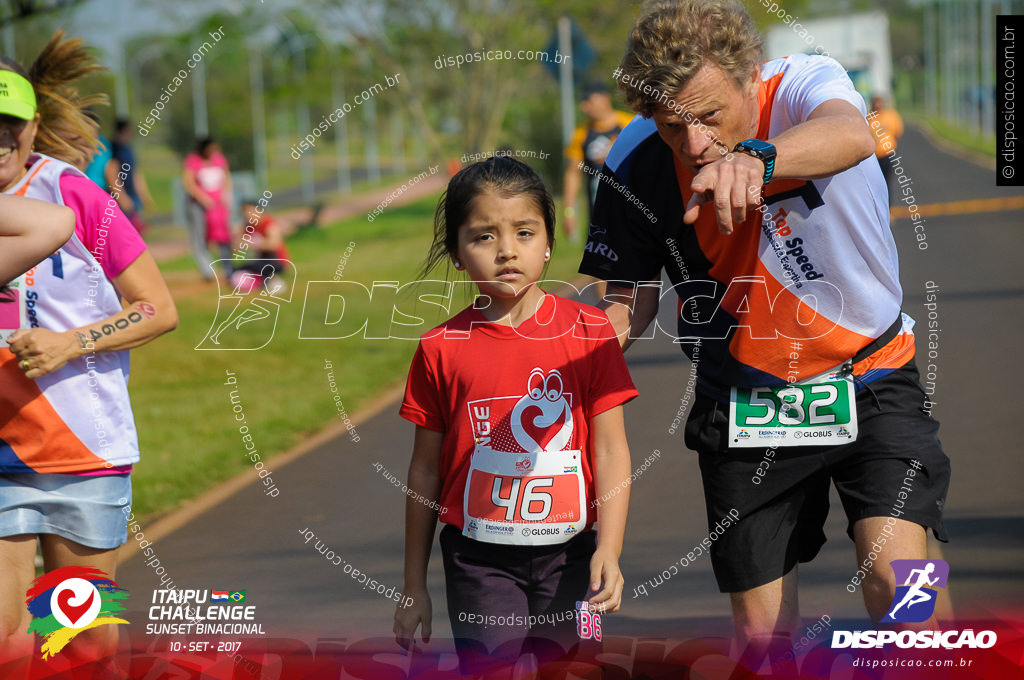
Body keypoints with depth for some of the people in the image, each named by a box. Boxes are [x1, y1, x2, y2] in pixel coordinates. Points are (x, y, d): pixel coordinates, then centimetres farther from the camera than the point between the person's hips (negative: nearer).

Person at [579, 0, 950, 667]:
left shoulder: (806, 84, -22)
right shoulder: (637, 162, -13)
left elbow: (849, 137, -48)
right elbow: (633, 295, 0)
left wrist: (755, 157, -69)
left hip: (869, 382, -2)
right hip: (745, 404, 2)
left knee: (894, 577, -23)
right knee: (762, 630, 4)